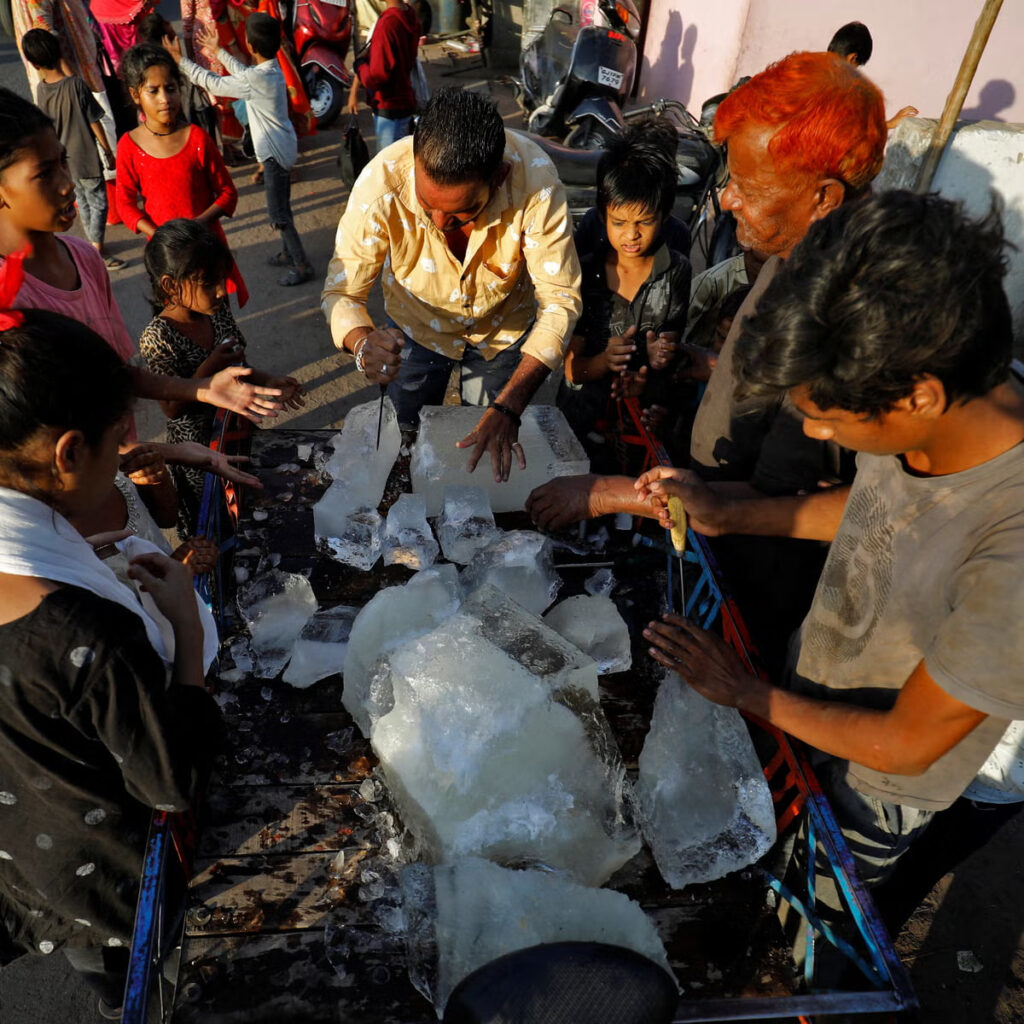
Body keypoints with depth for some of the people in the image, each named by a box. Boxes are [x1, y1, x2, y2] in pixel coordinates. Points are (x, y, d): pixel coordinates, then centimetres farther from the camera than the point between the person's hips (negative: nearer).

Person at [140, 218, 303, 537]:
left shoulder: (218, 308, -7)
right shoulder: (157, 338, -27)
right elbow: (172, 408, -24)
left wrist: (269, 381, -3)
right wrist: (209, 369, -32)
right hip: (197, 449, -6)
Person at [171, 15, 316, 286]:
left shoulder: (256, 78, -25)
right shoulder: (271, 67, 1)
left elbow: (212, 83, -15)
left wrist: (180, 60, -4)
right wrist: (217, 51, 27)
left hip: (275, 152, -9)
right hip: (281, 147, 9)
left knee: (279, 214, -1)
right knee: (281, 207, 21)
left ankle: (302, 266, 7)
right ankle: (290, 252, 35)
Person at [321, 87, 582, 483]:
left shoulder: (535, 179, -36)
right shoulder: (381, 181, -35)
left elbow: (559, 301, -33)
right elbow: (341, 291, -27)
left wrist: (507, 409, -44)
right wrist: (363, 342, -52)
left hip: (504, 329, 0)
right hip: (416, 325, 1)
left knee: (495, 453, 19)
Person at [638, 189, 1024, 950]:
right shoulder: (954, 408, -22)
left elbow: (906, 743, -28)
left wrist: (745, 692, -17)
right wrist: (725, 514, -9)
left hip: (875, 787, -5)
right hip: (807, 700, 5)